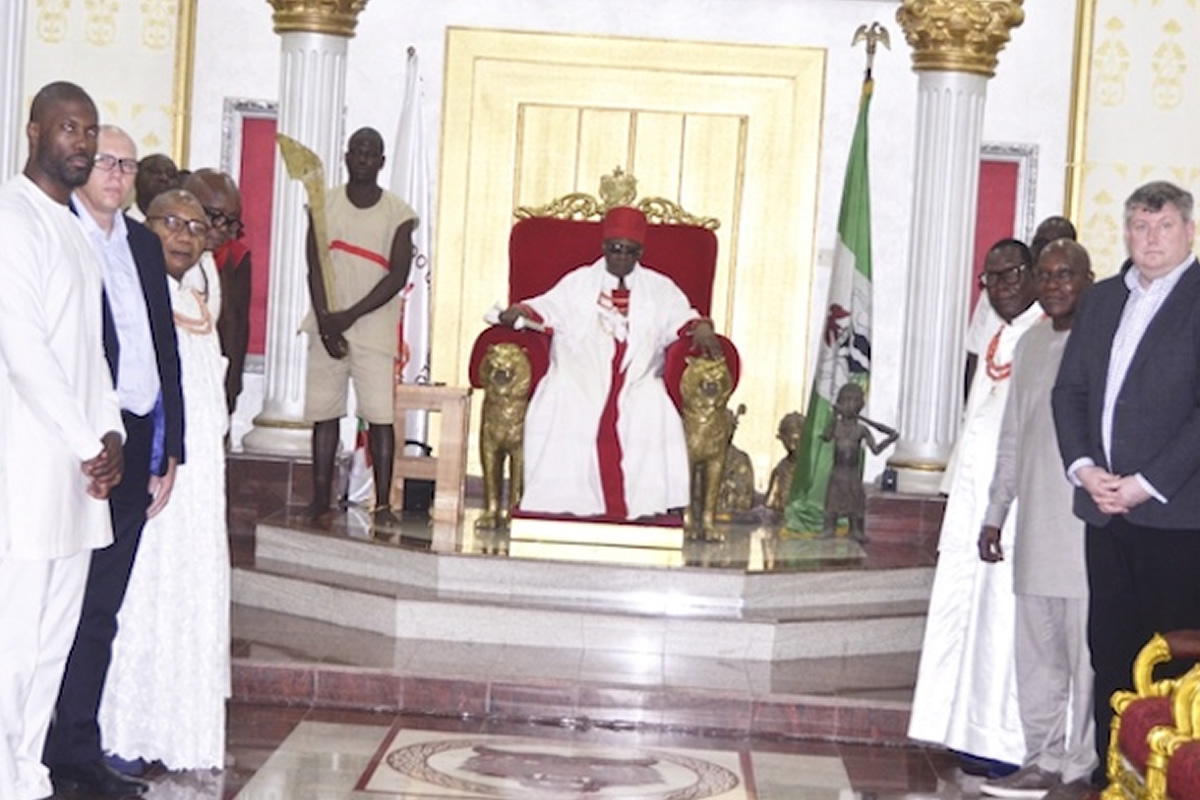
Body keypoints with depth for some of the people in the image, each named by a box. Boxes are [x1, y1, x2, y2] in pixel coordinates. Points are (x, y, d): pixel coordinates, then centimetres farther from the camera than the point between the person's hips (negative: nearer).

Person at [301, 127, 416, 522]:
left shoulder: (398, 213, 0)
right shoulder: (325, 203, 6)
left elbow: (398, 275, -6)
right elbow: (315, 268, 2)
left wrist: (350, 315, -13)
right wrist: (326, 322, -9)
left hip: (375, 328, -2)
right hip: (327, 325, 2)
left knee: (379, 414, -7)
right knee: (324, 412, 4)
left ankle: (383, 503, -5)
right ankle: (320, 498, 11)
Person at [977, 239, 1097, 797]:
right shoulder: (1030, 344, 15)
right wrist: (995, 514, 19)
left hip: (1089, 526, -7)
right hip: (1035, 529, 7)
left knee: (1086, 653, -3)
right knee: (1035, 654, 10)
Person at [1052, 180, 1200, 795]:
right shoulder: (1102, 300, 15)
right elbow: (1069, 389, 14)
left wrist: (1147, 484, -14)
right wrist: (1083, 467, -2)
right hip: (1106, 507, 6)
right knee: (1110, 650, 10)